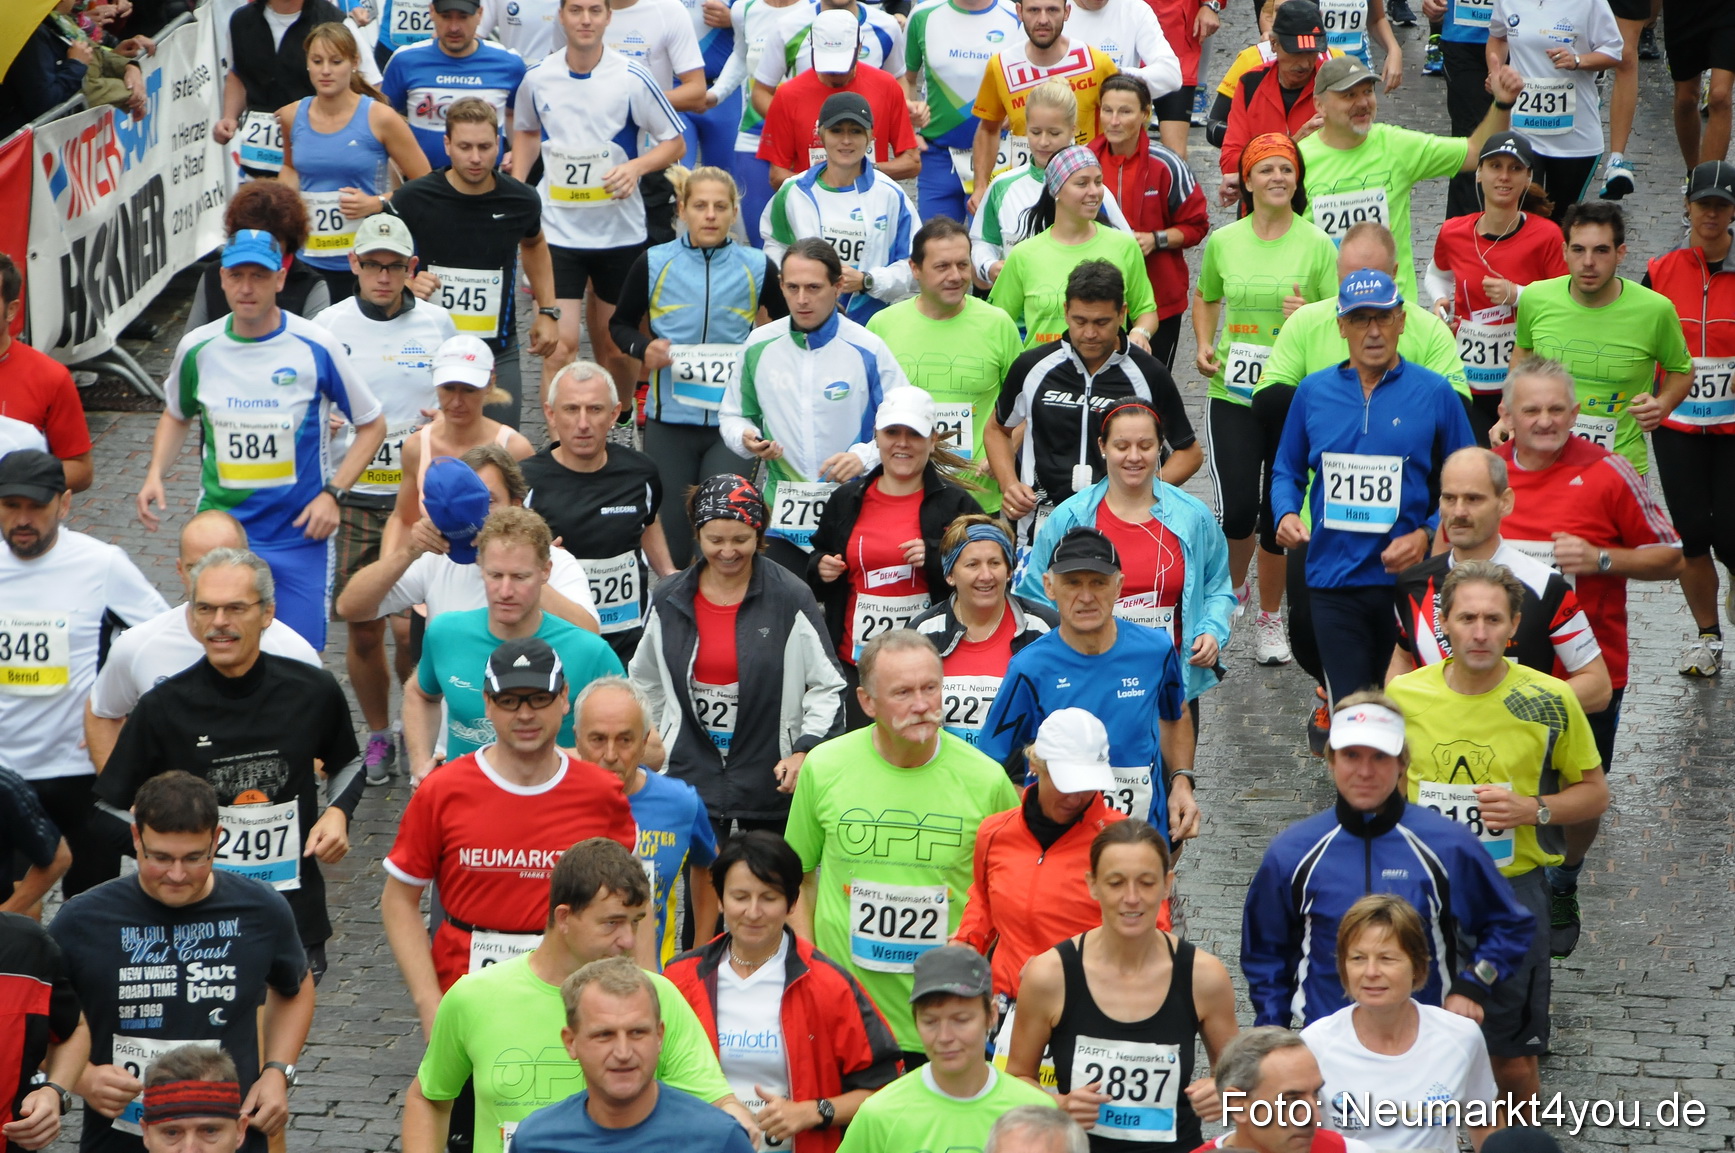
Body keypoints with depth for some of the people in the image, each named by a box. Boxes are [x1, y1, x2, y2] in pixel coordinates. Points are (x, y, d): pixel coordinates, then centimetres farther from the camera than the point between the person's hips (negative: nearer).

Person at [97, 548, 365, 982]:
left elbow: (347, 765, 19)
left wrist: (338, 813, -1)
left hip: (295, 921, 2)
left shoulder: (313, 692, -2)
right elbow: (111, 811, 2)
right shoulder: (163, 708, -7)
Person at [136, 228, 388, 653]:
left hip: (299, 536, -2)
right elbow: (177, 416, 20)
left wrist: (332, 494, -10)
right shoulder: (197, 348, 0)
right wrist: (155, 474, 2)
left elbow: (372, 425, 1)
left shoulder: (316, 347, -8)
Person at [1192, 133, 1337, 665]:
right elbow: (1206, 299, 21)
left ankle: (1270, 618, 20)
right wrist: (1204, 345, 5)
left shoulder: (1316, 244, -3)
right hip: (1231, 395, 1)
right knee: (1237, 509, -8)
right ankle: (1232, 588, 23)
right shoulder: (1223, 242, 3)